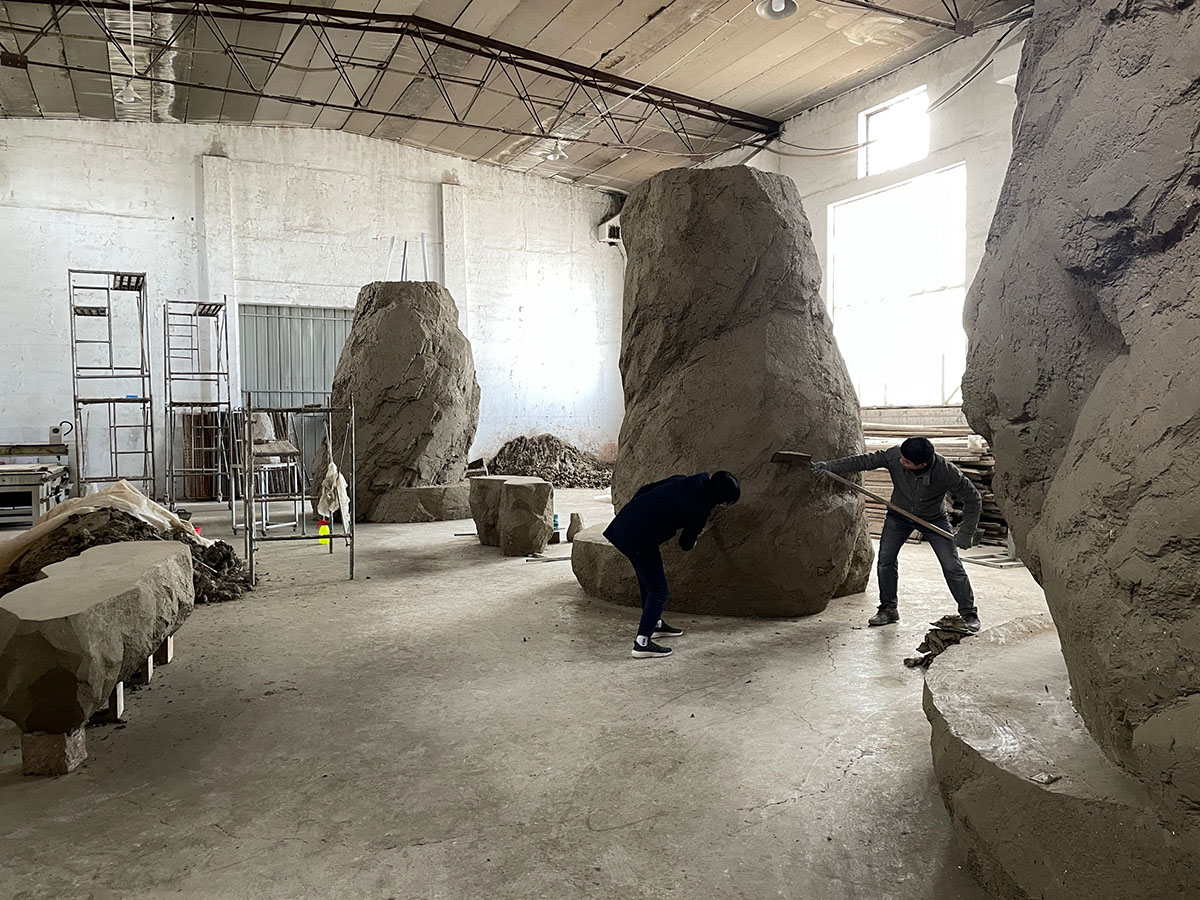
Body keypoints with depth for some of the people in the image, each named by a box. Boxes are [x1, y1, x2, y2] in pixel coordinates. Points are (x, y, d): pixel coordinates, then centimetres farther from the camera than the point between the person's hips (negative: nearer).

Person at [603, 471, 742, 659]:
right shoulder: (700, 511, -9)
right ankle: (642, 643, 5)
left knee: (648, 579, 25)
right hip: (640, 538, -9)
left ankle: (654, 623, 41)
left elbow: (644, 490, 14)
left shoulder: (682, 481, 8)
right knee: (659, 590, 4)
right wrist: (695, 537, 28)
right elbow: (686, 544, 5)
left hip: (623, 522, 9)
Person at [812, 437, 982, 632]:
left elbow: (973, 499, -20)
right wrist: (829, 466, -23)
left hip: (933, 520, -2)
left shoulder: (947, 471, -32)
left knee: (952, 566, -4)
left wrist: (966, 533, -21)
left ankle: (969, 613, 12)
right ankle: (888, 609, 12)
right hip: (899, 515, 2)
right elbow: (863, 461, -17)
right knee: (885, 559, -4)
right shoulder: (894, 456, -29)